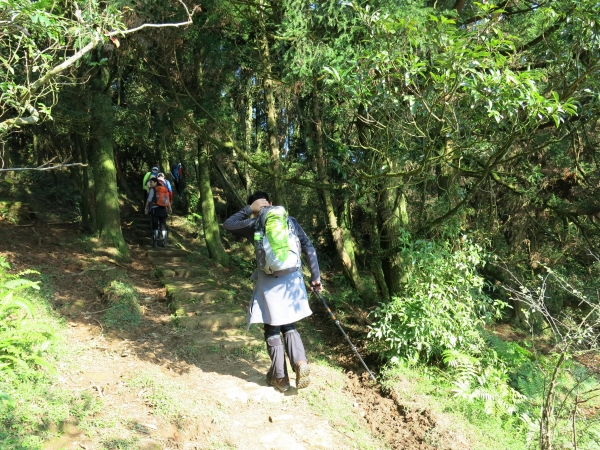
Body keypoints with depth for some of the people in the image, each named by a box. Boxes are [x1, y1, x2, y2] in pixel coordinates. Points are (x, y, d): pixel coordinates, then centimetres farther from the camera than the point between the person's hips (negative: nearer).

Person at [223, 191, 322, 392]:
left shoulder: (255, 224, -1)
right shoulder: (290, 220, 7)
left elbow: (228, 224, 11)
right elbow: (309, 248, 4)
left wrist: (248, 210, 5)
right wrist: (315, 277, 8)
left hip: (269, 282, -3)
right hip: (292, 279, 3)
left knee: (272, 329, 12)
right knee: (289, 326, 17)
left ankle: (280, 377, 16)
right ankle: (301, 363, -5)